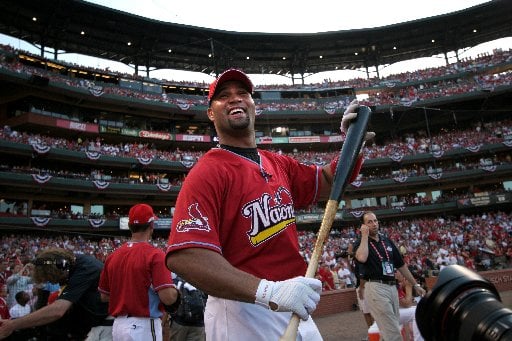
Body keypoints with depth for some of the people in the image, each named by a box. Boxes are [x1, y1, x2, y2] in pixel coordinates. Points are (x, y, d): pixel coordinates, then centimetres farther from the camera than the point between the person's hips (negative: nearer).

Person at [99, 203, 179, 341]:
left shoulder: (112, 256, 3)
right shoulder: (155, 254, -15)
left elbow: (104, 297, 11)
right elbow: (168, 297, -21)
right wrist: (176, 288, 0)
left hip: (118, 325, 6)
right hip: (144, 327, -6)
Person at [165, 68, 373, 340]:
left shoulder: (279, 164, 8)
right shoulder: (207, 173, -15)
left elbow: (327, 182, 21)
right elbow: (184, 256, -27)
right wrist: (269, 291, -36)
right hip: (241, 314, -7)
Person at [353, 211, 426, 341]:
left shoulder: (387, 240, 16)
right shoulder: (361, 242, -1)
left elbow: (401, 264, 21)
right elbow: (362, 258, -25)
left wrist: (415, 285, 19)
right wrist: (364, 235, -13)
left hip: (392, 287, 7)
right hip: (375, 288, -6)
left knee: (395, 328, 11)